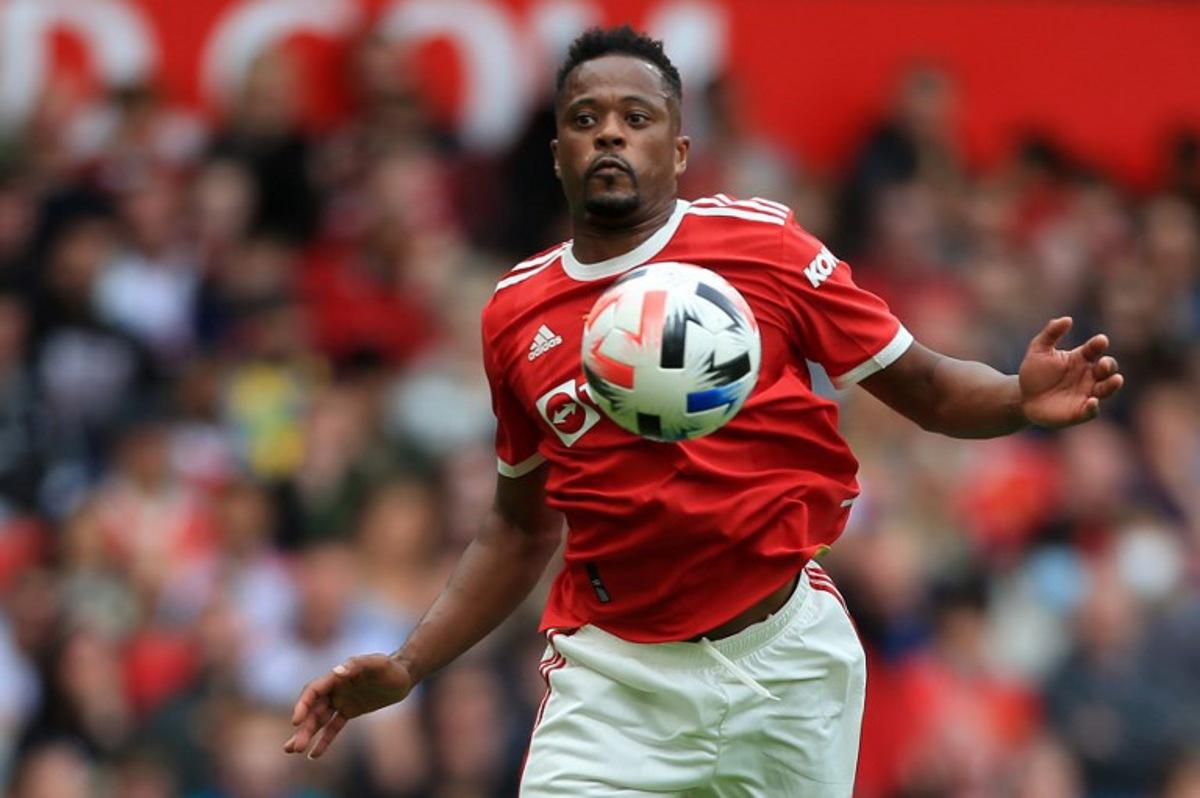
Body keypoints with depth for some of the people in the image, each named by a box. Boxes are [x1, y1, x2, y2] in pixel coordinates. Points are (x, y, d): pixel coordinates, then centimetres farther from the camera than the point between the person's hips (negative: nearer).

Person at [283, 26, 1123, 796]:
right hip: (613, 675, 2)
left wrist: (1021, 399, -21)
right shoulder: (514, 315, 6)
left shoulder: (762, 244, -3)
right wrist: (406, 667, 11)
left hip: (786, 659, -1)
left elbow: (927, 388, 0)